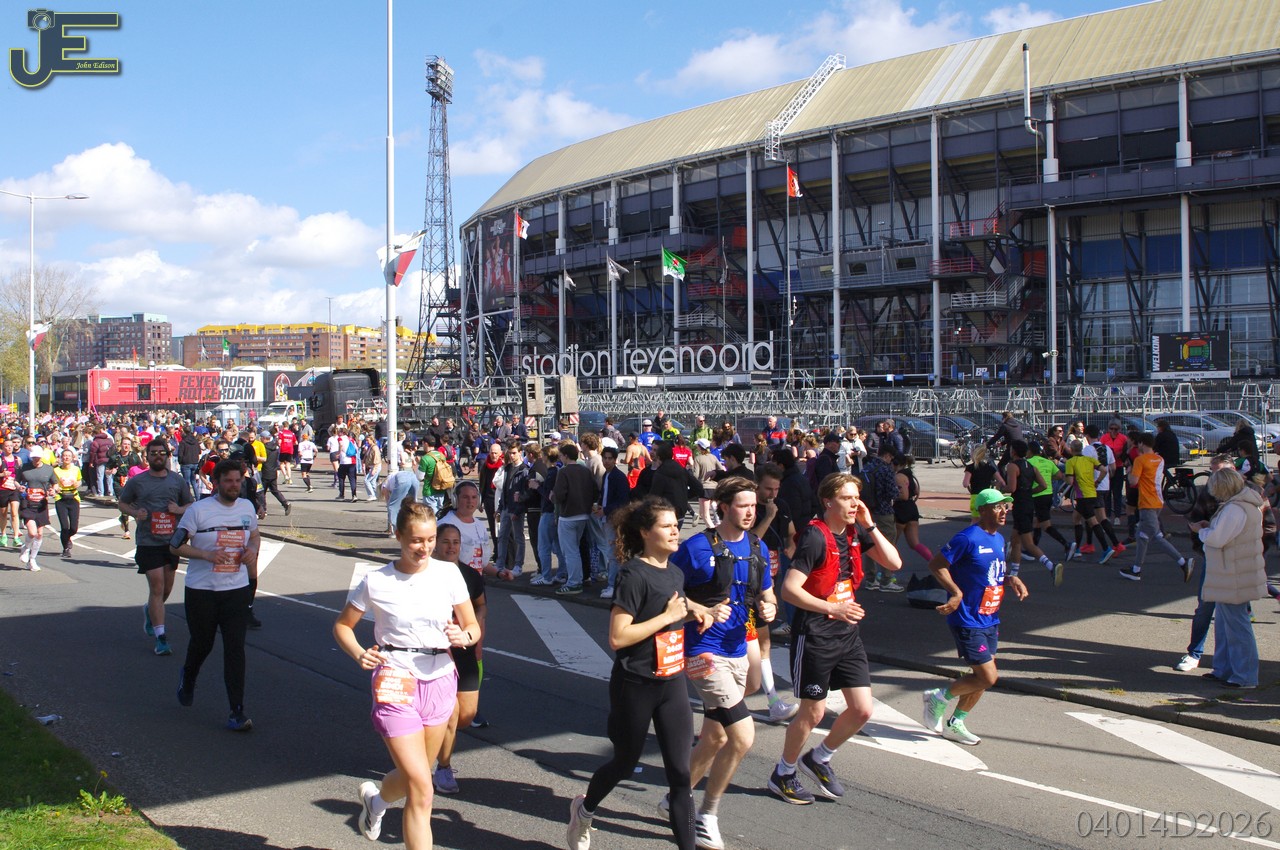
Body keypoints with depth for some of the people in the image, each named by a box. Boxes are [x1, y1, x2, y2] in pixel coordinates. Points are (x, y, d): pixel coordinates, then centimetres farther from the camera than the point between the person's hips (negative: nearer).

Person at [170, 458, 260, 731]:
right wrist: (207, 555, -21)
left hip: (237, 590, 2)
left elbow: (254, 536, 22)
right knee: (202, 644, 14)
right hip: (201, 590, -2)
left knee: (235, 649, -6)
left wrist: (252, 549, -2)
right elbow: (175, 546, -8)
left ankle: (237, 712, -4)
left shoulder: (247, 507, 5)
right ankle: (188, 677, 49)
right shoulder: (198, 510, -9)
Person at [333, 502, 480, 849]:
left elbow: (474, 626, 6)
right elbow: (342, 625, 5)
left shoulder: (448, 573, -2)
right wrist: (359, 654, -14)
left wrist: (464, 637, -17)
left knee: (413, 777, 21)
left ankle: (376, 799, 54)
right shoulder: (376, 582, -7)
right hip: (395, 686, -4)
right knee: (421, 789, -12)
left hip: (440, 681, 4)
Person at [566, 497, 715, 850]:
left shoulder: (675, 574, 6)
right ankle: (584, 810, 43)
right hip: (635, 685, -6)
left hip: (672, 683, 6)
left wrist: (692, 610, 3)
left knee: (680, 771, 1)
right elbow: (618, 637, -23)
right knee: (626, 763, 14)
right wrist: (668, 616, -20)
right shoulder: (634, 575, -18)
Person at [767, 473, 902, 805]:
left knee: (862, 710, 5)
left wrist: (870, 525, -8)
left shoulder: (855, 532, 5)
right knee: (813, 712, 3)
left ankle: (819, 759, 29)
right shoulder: (815, 537, -18)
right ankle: (783, 774, 25)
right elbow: (789, 589, -23)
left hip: (847, 633, 7)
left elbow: (893, 563, 0)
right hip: (814, 636, -7)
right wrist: (832, 608, -27)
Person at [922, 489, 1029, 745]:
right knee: (988, 678, -9)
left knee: (982, 678, 14)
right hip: (968, 621, -9)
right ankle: (939, 697, 12)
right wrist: (956, 592, -26)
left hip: (990, 620, 9)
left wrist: (1011, 580, 2)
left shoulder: (999, 539, 9)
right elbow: (936, 564, -17)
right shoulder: (968, 538, -18)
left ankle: (955, 724, 31)